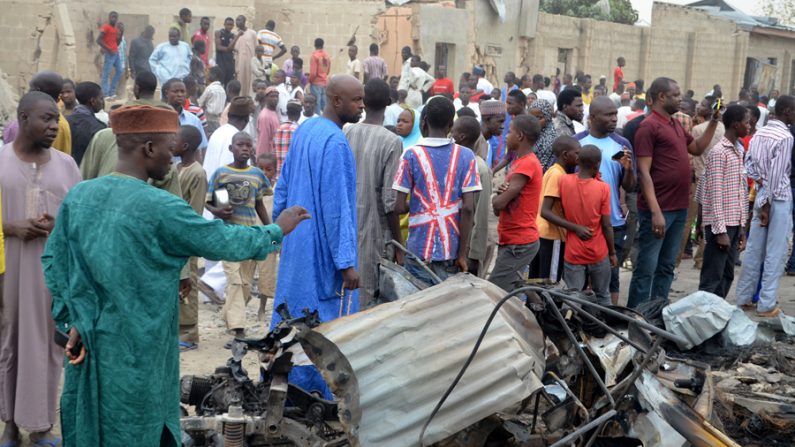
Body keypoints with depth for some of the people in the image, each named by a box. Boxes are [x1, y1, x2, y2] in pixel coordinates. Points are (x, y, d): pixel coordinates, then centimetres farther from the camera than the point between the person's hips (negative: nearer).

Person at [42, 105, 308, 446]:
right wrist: (277, 230, 5)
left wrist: (74, 319, 6)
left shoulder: (77, 195, -1)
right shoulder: (159, 207, -19)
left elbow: (53, 259, 4)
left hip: (87, 345, 6)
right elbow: (225, 242, -10)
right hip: (134, 352, -6)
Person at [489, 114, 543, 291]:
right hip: (512, 240, 10)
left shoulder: (527, 164, -17)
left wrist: (499, 196, 2)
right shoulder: (520, 161, 16)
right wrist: (503, 193, -5)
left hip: (519, 243, -10)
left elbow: (498, 203, -21)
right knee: (512, 292, 13)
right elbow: (497, 207, 17)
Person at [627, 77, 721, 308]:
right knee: (647, 268, -4)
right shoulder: (649, 126, -11)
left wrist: (713, 121, 17)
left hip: (679, 208, 9)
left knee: (666, 267, 14)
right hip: (658, 210, -9)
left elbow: (697, 148, 30)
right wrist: (655, 212, -22)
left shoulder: (675, 124, 14)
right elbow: (644, 172, -16)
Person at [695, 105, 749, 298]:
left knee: (727, 276, 11)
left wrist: (742, 226, 13)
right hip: (720, 224, -8)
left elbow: (741, 192, 16)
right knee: (712, 278, -4)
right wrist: (720, 230, -18)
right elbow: (715, 193, -15)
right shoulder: (719, 152, -11)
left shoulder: (738, 151, 15)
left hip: (734, 224, 8)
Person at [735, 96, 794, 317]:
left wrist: (761, 182, -1)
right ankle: (766, 304, 2)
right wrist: (768, 204, -14)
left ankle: (744, 298, 19)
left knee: (753, 250, 12)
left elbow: (748, 163, 9)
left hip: (761, 195, 8)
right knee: (775, 253, -1)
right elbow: (777, 175, -17)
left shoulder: (759, 133, 9)